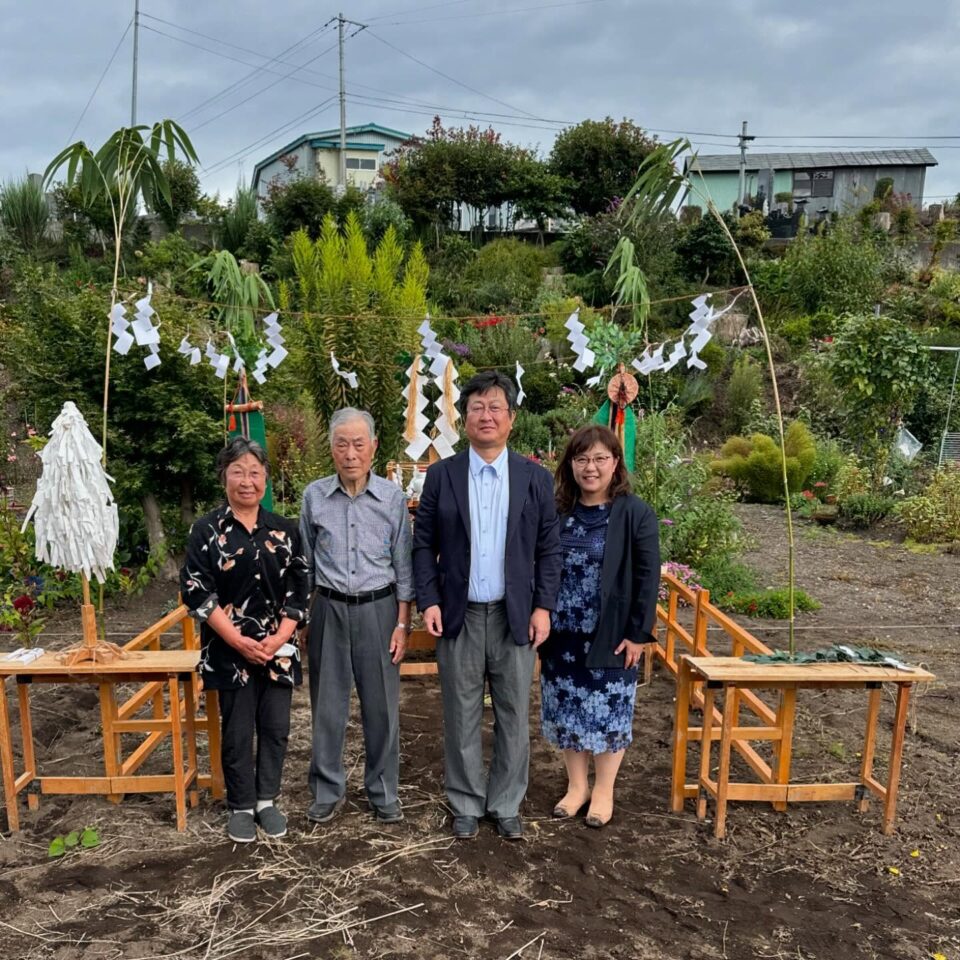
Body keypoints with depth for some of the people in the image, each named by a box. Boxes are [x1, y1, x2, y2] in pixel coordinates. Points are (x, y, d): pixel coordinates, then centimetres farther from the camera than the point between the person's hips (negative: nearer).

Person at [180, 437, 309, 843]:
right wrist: (239, 641, -15)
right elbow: (196, 591, -9)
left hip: (278, 649, 3)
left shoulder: (285, 530, 4)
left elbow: (299, 589, 3)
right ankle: (241, 806, 25)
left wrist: (279, 638, -10)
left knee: (276, 728, 9)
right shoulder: (207, 530, -3)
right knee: (237, 733, 7)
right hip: (230, 651, -2)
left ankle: (267, 800, 27)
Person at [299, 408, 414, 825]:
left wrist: (402, 623, -2)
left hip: (378, 608, -1)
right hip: (329, 609, 1)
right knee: (327, 705, 9)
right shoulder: (314, 496, 0)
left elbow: (403, 565, 1)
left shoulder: (392, 497, -3)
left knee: (382, 705, 7)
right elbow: (305, 564, 8)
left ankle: (384, 791, 25)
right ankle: (327, 791, 27)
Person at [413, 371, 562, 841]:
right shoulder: (441, 475, 1)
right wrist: (428, 601, -7)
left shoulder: (536, 478, 2)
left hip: (515, 616, 1)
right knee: (461, 718, 11)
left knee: (513, 718, 11)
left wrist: (543, 607, -5)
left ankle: (506, 805, 28)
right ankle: (466, 805, 28)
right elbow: (424, 544, 1)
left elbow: (549, 549, 2)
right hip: (459, 616, 0)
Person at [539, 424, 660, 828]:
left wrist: (638, 633, -12)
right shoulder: (557, 511, 1)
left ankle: (603, 790, 29)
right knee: (567, 712, 14)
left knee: (608, 714, 9)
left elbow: (648, 578, -10)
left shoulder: (636, 514, -9)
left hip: (611, 637, -3)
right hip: (562, 635, 4)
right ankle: (576, 785, 33)